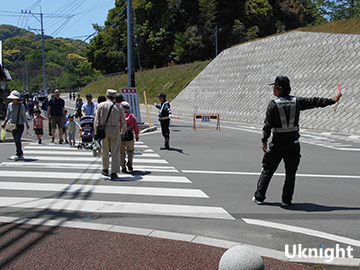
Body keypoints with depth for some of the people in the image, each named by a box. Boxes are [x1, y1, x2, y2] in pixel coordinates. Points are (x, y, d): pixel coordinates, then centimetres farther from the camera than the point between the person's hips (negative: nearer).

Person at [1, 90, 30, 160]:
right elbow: (8, 115, 14)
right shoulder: (9, 105, 3)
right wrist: (4, 123, 11)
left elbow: (24, 115, -2)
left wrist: (27, 124, -3)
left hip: (20, 125, -5)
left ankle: (18, 155, -13)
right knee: (16, 140, 9)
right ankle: (21, 154, 21)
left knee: (17, 139, -18)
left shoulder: (21, 105, -8)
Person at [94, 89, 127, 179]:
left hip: (103, 129, 1)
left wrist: (96, 131, 6)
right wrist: (123, 131, 21)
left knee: (105, 151, 17)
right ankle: (114, 173, -5)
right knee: (115, 152, 0)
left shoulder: (101, 106, 2)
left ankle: (105, 169, 31)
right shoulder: (119, 107, 3)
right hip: (115, 129, -1)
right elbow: (123, 121, 6)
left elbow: (96, 120, 0)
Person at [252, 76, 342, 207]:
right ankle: (286, 200, 11)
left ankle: (259, 197, 15)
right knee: (290, 173, 10)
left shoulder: (273, 104, -10)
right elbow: (315, 102, 11)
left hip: (278, 144, -2)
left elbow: (267, 124, -13)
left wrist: (264, 141, -7)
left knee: (267, 170, 9)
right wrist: (333, 100, 24)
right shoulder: (297, 101, 1)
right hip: (293, 143, 3)